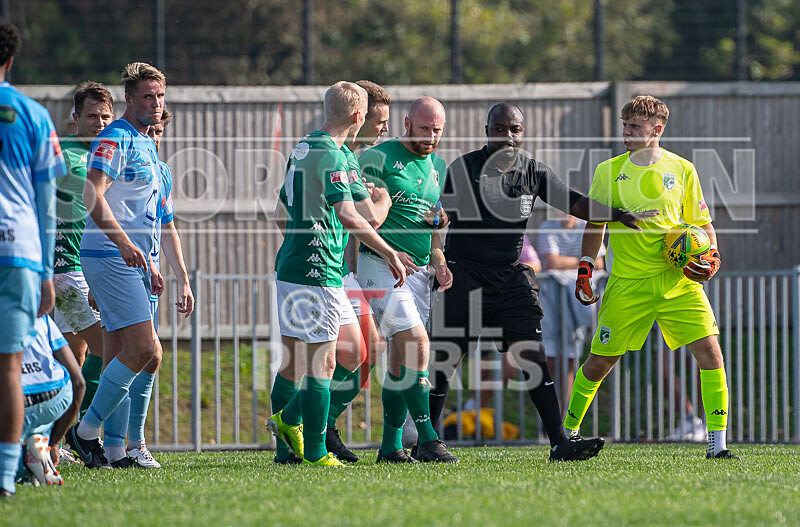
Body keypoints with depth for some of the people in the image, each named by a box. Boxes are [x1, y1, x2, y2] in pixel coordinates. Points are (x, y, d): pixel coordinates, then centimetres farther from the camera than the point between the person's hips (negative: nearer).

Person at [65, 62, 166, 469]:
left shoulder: (145, 144, 21)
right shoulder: (115, 139, -10)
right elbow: (92, 195, -23)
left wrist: (148, 265, 25)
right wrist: (125, 244, -31)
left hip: (131, 258, 10)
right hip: (109, 257, -10)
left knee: (119, 354, 6)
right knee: (142, 347, -16)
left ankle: (113, 448, 7)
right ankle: (87, 430, -9)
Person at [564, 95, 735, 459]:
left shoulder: (682, 170, 5)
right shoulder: (609, 171, 5)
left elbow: (702, 223, 12)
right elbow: (595, 224, 14)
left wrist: (712, 257, -5)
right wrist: (584, 270, 7)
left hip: (679, 281, 0)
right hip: (628, 284, 0)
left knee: (709, 351, -13)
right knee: (599, 362, 2)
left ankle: (717, 446, -9)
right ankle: (568, 432, 24)